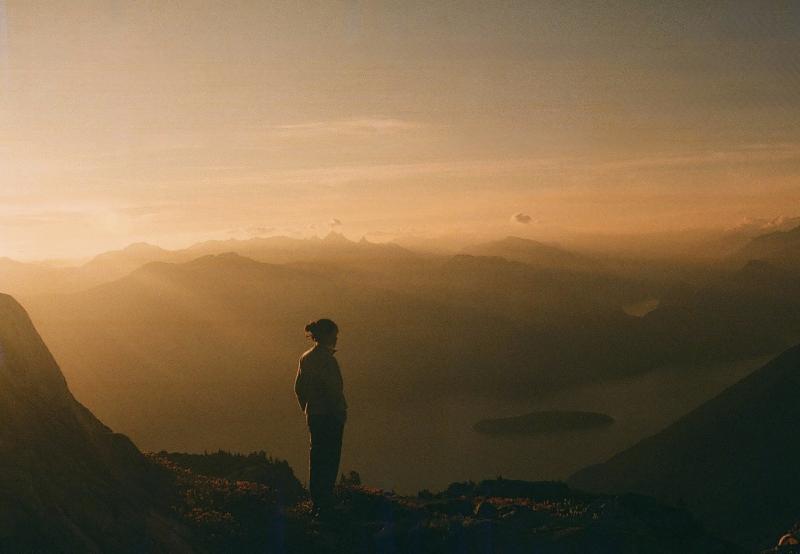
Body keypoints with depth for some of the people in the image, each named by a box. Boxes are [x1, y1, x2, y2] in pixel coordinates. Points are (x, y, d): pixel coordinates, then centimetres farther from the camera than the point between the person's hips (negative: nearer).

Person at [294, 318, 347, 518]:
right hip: (330, 416, -8)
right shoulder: (327, 359, -17)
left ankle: (317, 503, 22)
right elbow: (333, 390, -21)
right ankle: (325, 506, -1)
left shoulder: (306, 357, 8)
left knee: (317, 458, 15)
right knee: (330, 460, -2)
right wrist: (341, 412, -10)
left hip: (313, 415, 8)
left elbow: (299, 387, 13)